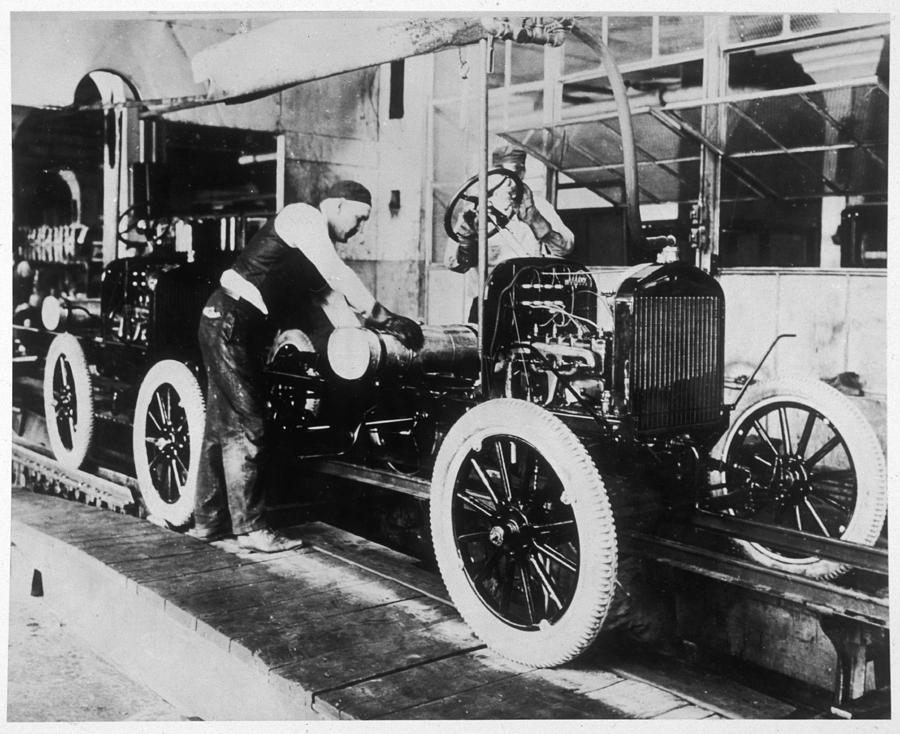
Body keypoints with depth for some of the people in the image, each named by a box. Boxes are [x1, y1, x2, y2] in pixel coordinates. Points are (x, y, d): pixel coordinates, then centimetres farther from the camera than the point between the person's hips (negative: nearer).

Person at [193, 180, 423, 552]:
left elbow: (331, 292, 14)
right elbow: (338, 275, -23)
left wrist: (364, 324, 1)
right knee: (245, 426, -7)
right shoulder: (304, 217, -11)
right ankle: (250, 527, -2)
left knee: (223, 424, 13)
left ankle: (208, 520, 22)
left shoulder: (319, 241, 18)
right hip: (231, 322, -10)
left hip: (237, 327, 10)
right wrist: (385, 318, -22)